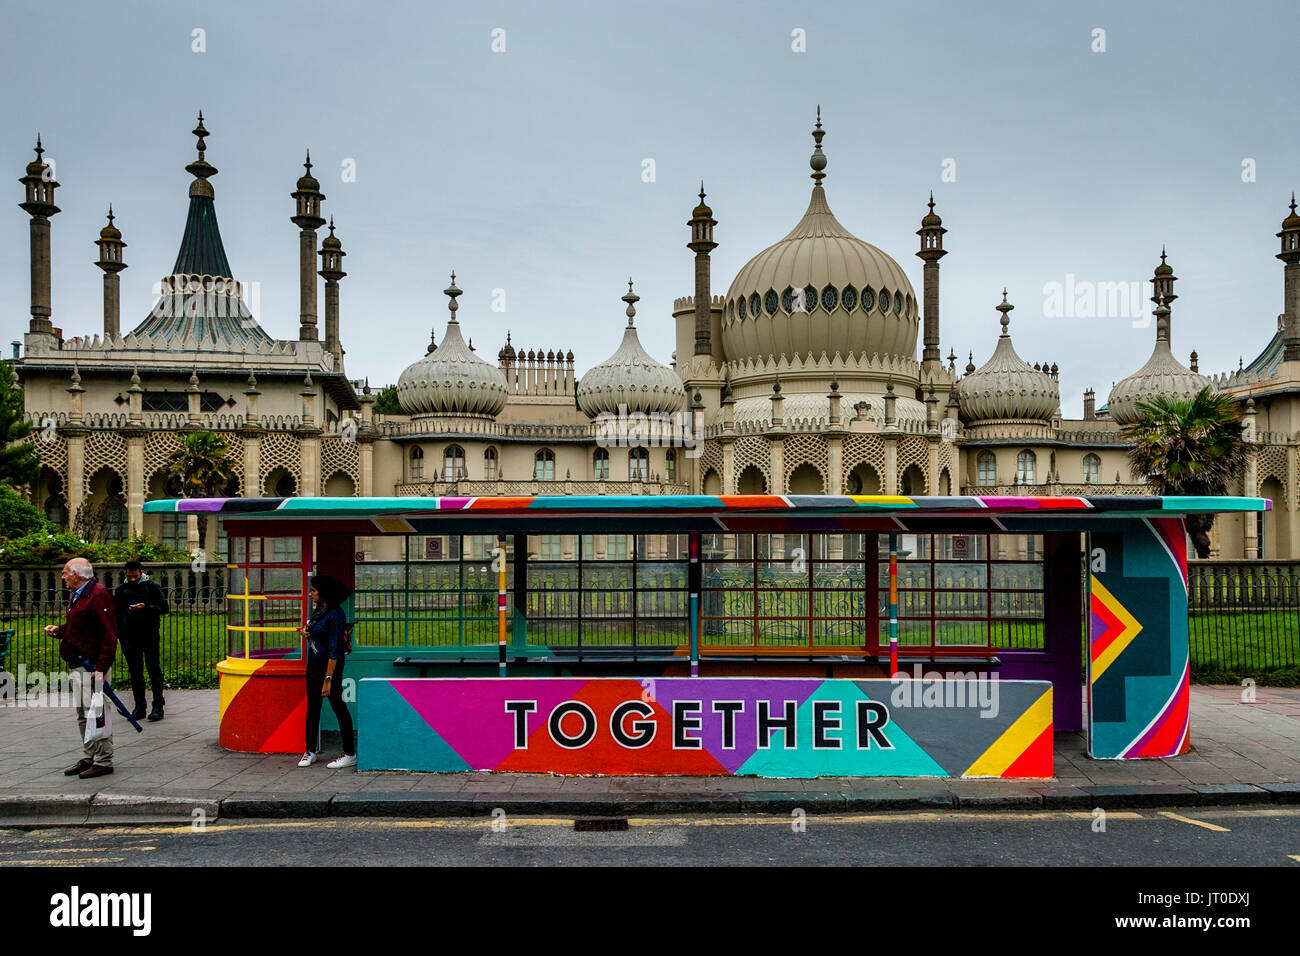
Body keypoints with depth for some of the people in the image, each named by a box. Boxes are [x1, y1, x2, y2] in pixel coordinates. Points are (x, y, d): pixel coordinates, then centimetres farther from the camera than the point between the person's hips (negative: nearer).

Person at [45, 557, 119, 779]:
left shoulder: (98, 594, -15)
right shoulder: (78, 595, 17)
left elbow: (108, 634, -20)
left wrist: (101, 668, -24)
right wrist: (59, 630, 9)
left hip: (93, 667, -10)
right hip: (77, 666, 11)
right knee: (83, 714, 15)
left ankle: (104, 761, -1)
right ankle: (90, 757, 24)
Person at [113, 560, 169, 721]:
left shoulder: (151, 587, 2)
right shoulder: (121, 590, 10)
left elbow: (163, 608, -2)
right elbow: (116, 613, 16)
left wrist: (146, 607, -19)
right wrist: (118, 633, 6)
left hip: (149, 633, -3)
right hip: (129, 636, 3)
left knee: (154, 670, -3)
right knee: (135, 673, 7)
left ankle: (158, 706, 3)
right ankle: (139, 707, 14)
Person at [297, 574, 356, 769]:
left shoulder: (335, 615, -21)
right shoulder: (318, 608, 6)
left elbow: (334, 650, -23)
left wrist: (328, 679, -24)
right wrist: (305, 631, 1)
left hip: (329, 664, -9)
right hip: (313, 662, 9)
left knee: (338, 706, -1)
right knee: (312, 707, 12)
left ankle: (349, 754, 7)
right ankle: (310, 752, 22)